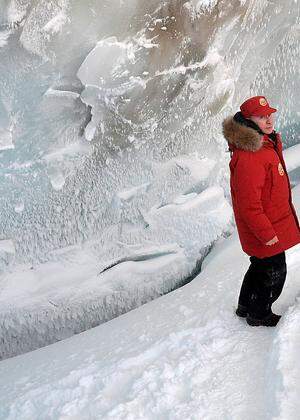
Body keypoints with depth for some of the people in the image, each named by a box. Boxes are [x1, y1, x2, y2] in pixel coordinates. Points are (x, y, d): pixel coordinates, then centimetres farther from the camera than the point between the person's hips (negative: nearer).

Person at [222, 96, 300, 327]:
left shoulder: (267, 142, 4)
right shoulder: (248, 156, -30)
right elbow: (248, 203, -29)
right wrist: (267, 233, -22)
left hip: (272, 221, 10)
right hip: (265, 227, -10)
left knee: (261, 264, 25)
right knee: (274, 271, 9)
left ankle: (246, 306, 45)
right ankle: (260, 315, 32)